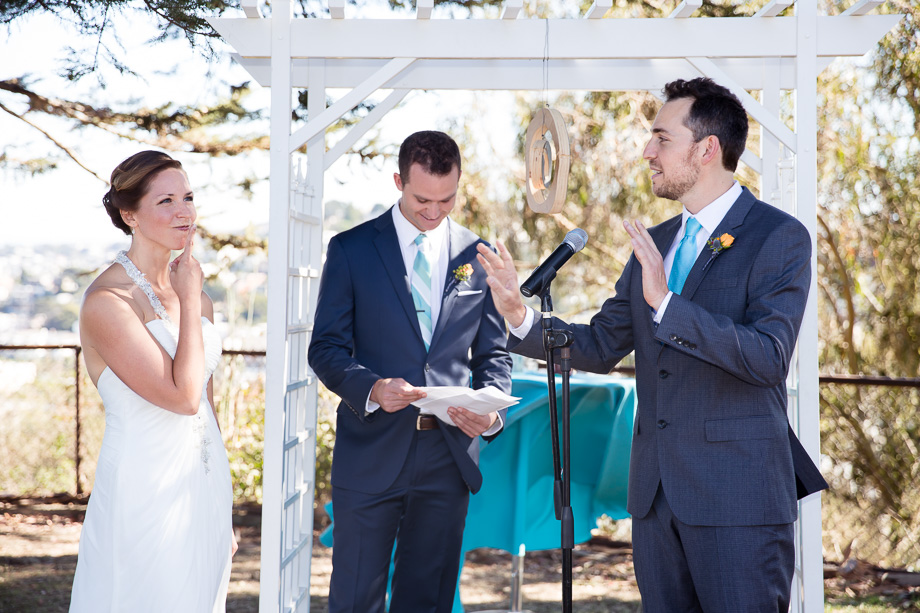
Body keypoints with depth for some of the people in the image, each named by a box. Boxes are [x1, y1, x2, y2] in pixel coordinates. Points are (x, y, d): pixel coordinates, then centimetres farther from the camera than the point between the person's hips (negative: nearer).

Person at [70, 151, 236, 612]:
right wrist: (190, 302, -13)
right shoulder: (107, 302, -16)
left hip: (206, 486, 7)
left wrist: (221, 513, 18)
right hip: (145, 494, -7)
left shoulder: (194, 296, 8)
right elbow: (183, 395, -22)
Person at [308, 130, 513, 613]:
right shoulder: (351, 249, 0)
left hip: (448, 455, 2)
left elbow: (493, 353, 10)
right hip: (371, 451, -2)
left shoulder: (477, 256, 7)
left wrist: (491, 410, -11)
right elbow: (326, 348, -1)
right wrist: (372, 388, -21)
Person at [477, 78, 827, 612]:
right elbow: (601, 347, 16)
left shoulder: (780, 237, -8)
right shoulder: (655, 243, 14)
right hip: (657, 489, 7)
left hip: (739, 492, -7)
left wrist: (667, 303, -26)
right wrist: (523, 319, 0)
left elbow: (768, 358, -20)